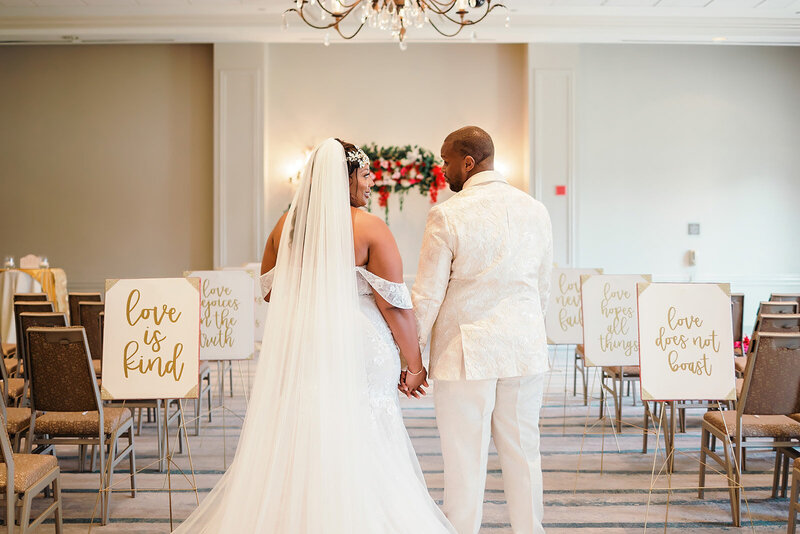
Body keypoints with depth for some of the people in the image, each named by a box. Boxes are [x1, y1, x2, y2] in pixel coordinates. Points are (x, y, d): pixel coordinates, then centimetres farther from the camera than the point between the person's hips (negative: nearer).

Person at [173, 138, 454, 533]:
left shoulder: (286, 224, 5)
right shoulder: (370, 228, -9)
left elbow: (269, 288, 16)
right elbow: (396, 306, -9)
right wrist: (415, 366, 0)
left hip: (294, 349, 5)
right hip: (354, 351, -5)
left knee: (291, 453, 12)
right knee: (356, 460, 3)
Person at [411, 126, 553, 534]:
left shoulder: (447, 216, -11)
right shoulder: (535, 211, 4)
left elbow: (427, 296, -9)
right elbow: (542, 288, 11)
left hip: (465, 351, -5)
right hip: (525, 349, 5)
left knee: (465, 460, 4)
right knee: (523, 453, 15)